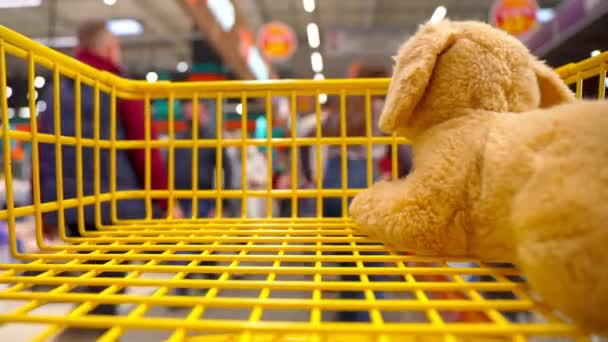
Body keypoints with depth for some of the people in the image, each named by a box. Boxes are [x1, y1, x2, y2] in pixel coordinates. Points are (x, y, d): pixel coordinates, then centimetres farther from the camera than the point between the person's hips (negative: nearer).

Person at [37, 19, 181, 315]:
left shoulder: (54, 93, 12)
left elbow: (41, 153, 12)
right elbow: (145, 151, -11)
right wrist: (166, 201, -3)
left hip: (67, 205, 6)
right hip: (114, 205, -6)